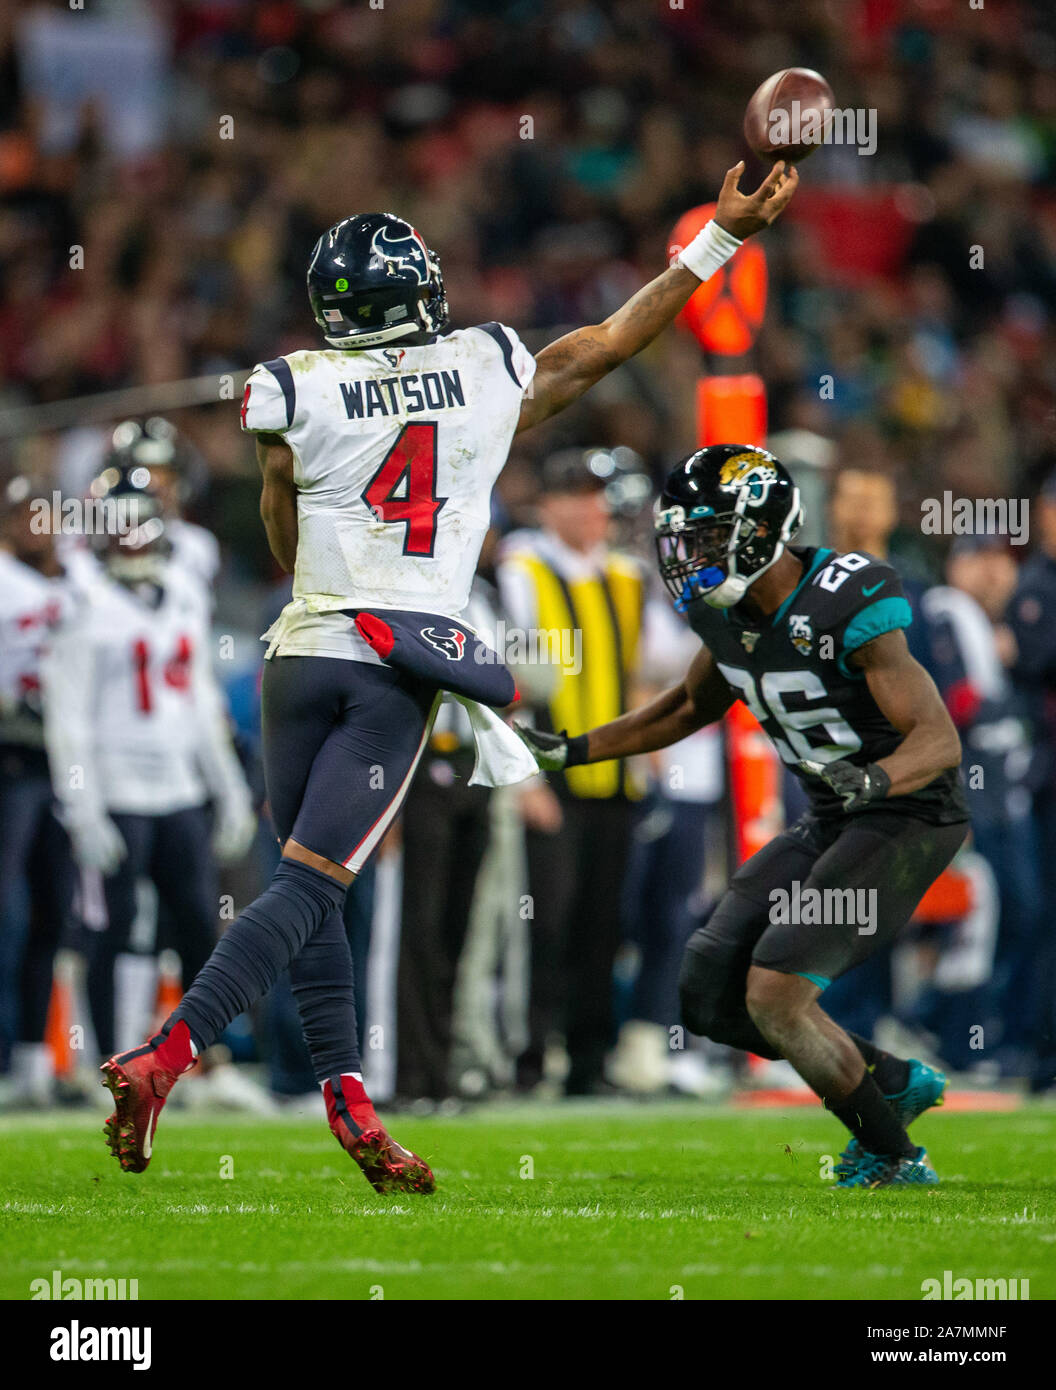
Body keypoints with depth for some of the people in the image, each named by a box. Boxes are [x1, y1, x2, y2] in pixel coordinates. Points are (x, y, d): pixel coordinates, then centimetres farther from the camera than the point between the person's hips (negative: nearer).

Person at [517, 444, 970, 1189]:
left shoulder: (847, 604, -24)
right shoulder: (728, 611, 1)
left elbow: (940, 738, -27)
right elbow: (691, 707, 22)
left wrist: (875, 779, -47)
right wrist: (574, 751, 18)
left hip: (909, 818, -9)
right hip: (830, 822, 9)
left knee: (775, 994, -19)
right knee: (711, 994, 3)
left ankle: (892, 1159, -1)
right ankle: (896, 1083, 17)